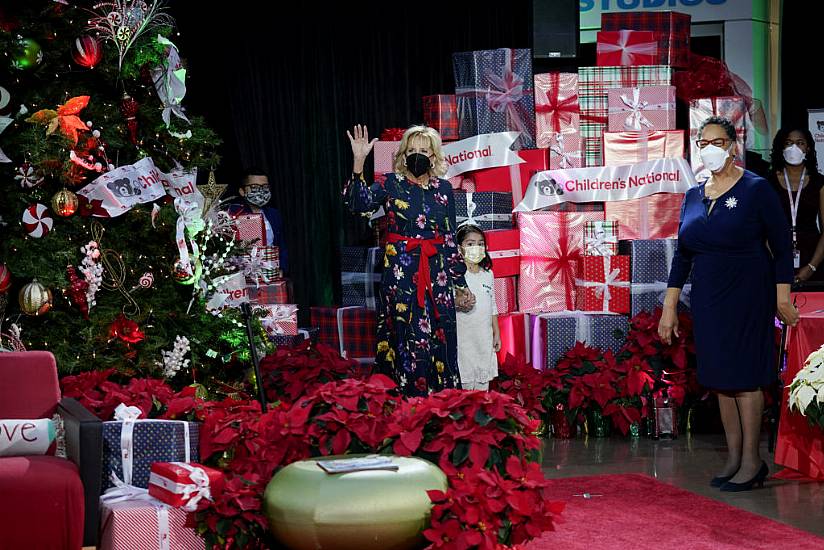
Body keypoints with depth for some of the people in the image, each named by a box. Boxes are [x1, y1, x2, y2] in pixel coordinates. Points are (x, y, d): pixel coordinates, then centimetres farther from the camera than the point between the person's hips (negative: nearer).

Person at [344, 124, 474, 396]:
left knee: (440, 340, 2)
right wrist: (359, 163, -29)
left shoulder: (443, 189, 10)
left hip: (437, 272, 3)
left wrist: (459, 282, 12)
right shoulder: (391, 184, 1)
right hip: (400, 272, -3)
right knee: (409, 340, -5)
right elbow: (360, 203, -18)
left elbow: (450, 238, 13)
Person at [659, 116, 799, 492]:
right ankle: (734, 458, 15)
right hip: (708, 299, 6)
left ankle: (751, 461, 3)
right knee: (720, 377, 7)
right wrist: (670, 307, 10)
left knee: (744, 375, -4)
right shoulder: (694, 196, 10)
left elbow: (782, 246, -5)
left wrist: (782, 298, -10)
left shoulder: (756, 189, -6)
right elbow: (682, 254, 13)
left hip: (748, 295, -6)